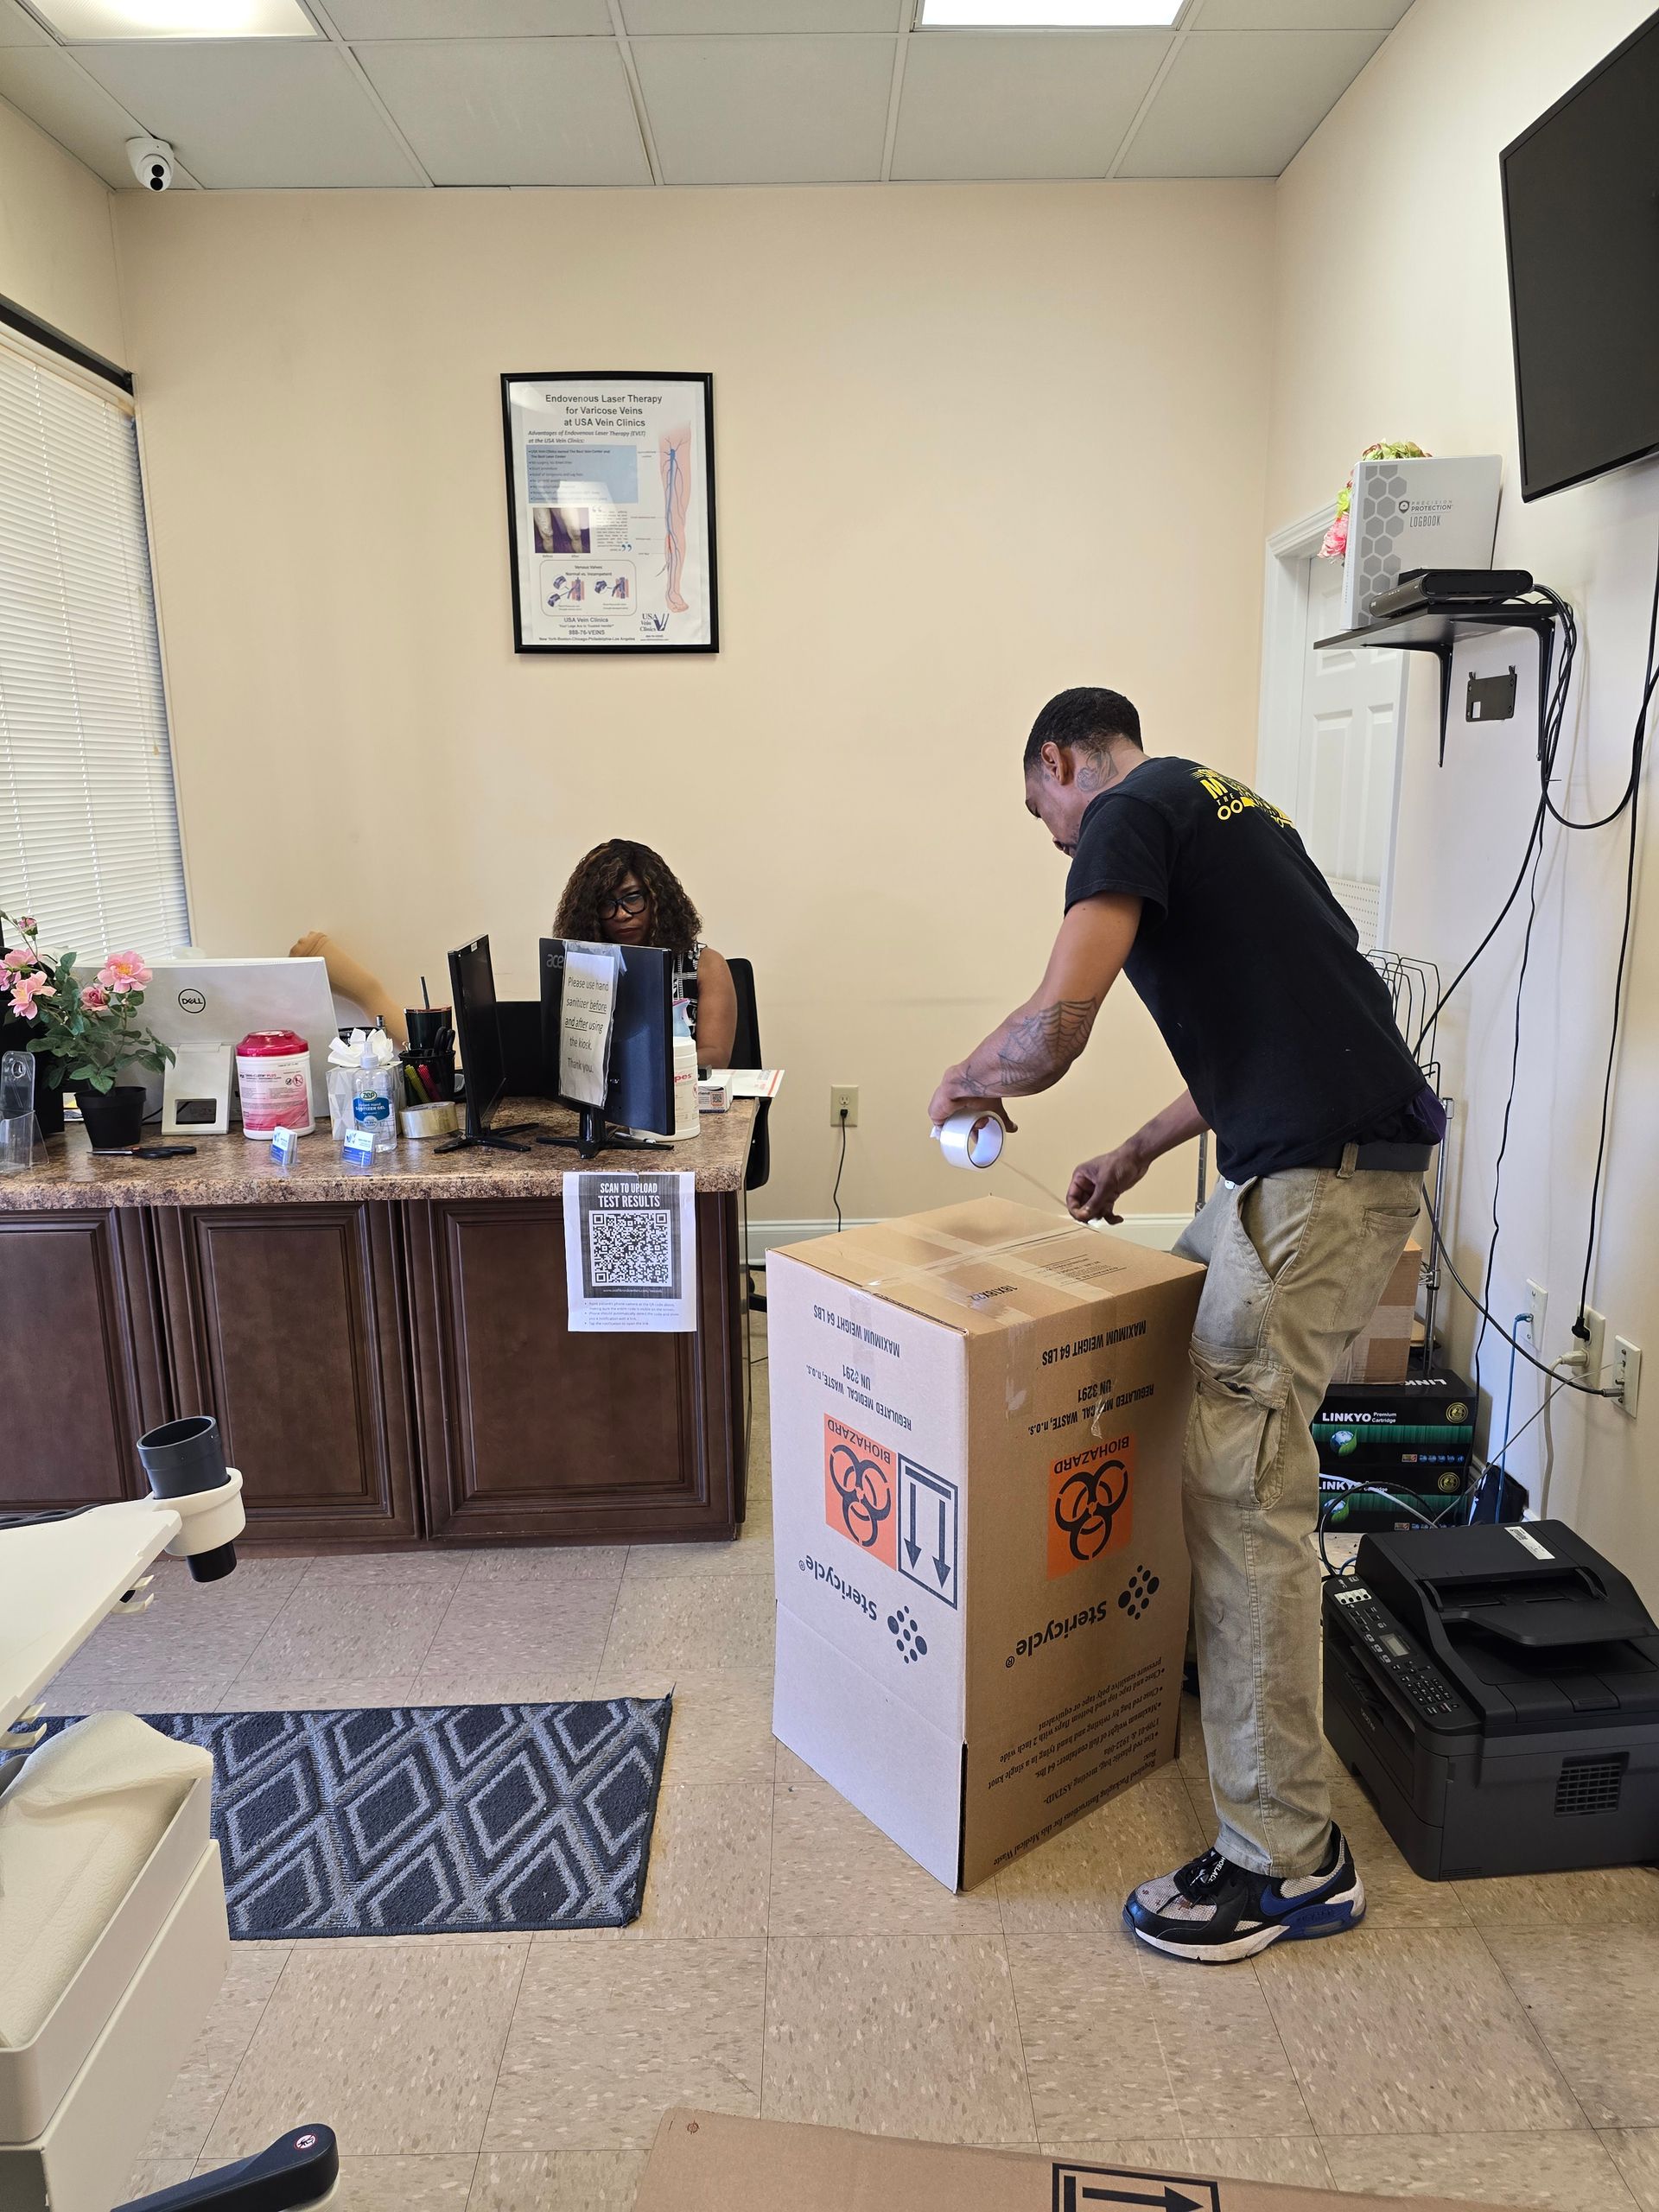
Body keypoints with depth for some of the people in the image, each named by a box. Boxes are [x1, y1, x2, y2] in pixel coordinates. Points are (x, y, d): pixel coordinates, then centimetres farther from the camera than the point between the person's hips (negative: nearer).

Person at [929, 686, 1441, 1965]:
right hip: (1325, 1154, 11)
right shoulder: (1215, 804, 23)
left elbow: (1059, 1022, -20)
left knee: (1243, 1486, -8)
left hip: (1323, 1177, -11)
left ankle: (1290, 1861, 3)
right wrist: (1140, 1151, 30)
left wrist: (970, 1081, 2)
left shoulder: (1130, 812, -7)